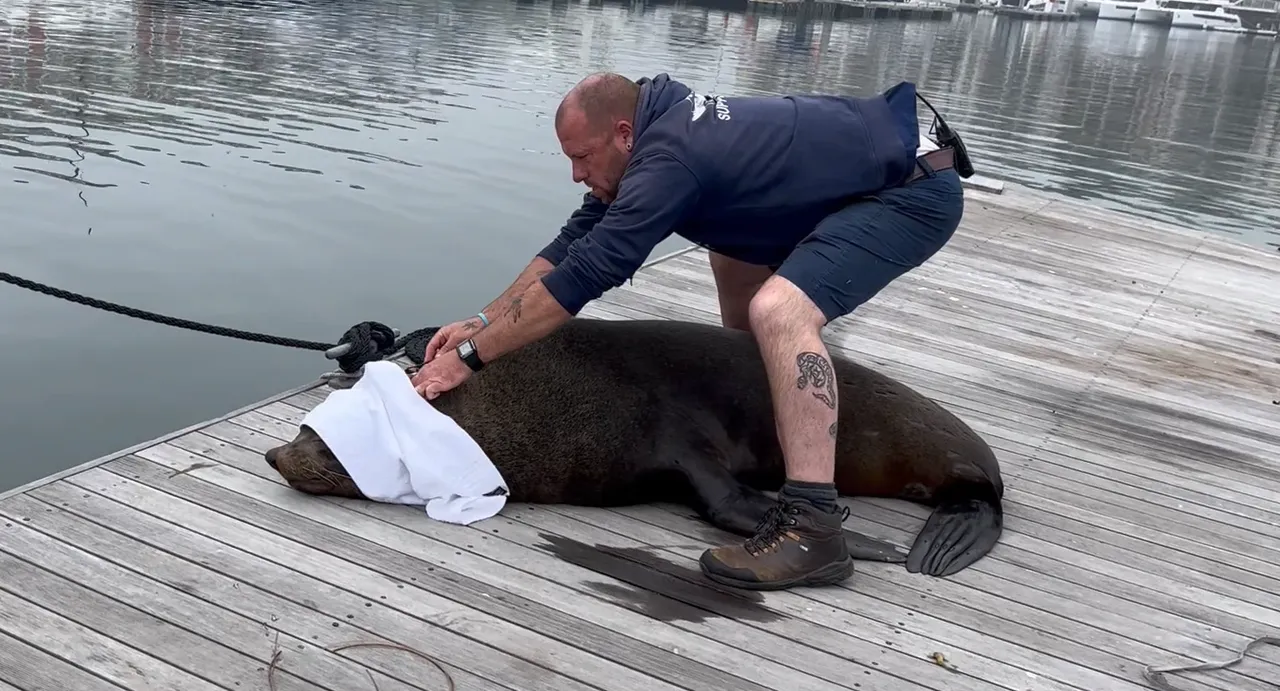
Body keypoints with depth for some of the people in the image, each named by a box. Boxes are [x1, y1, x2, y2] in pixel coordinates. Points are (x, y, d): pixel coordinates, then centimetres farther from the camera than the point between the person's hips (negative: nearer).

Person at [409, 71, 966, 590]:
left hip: (914, 188, -10)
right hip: (866, 171, 10)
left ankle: (811, 526, -31)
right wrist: (483, 321, 3)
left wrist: (470, 356, -17)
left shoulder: (668, 160, -26)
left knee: (778, 312, -30)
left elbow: (578, 278, -24)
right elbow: (572, 242, 8)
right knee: (734, 249, 26)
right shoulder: (656, 127, 3)